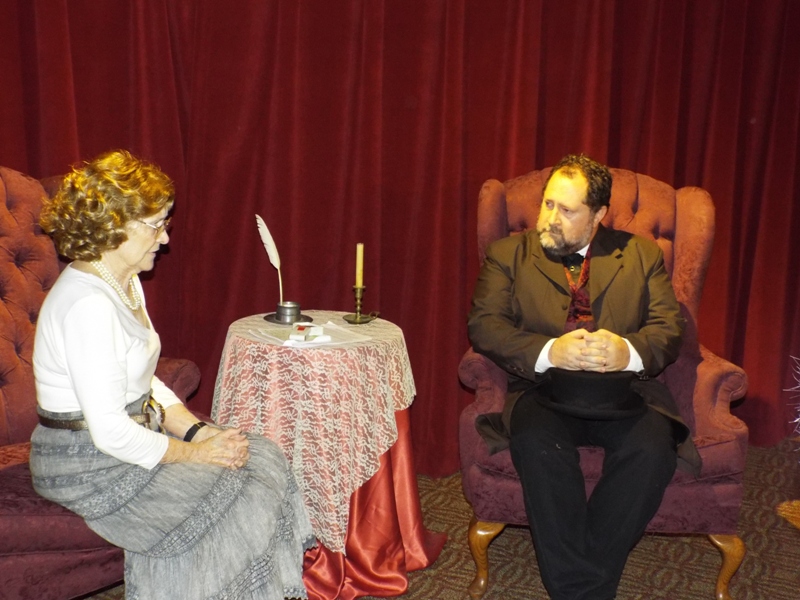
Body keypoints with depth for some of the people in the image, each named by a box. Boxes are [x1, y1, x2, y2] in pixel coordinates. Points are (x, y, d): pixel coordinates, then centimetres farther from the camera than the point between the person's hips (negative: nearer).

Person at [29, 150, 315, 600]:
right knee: (237, 497, -14)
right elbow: (109, 432, -27)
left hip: (135, 433, 9)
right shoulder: (87, 304, -25)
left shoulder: (125, 284, 8)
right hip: (89, 467, -9)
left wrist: (197, 430, -1)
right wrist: (193, 453, -16)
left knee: (262, 457, -2)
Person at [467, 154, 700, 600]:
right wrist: (549, 352, -19)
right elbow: (484, 325, -1)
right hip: (545, 393, -1)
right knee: (539, 445, -33)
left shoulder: (642, 254, 16)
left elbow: (671, 327, 6)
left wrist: (629, 351, -18)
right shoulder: (508, 255, 12)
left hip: (624, 394, 1)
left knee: (653, 449, -29)